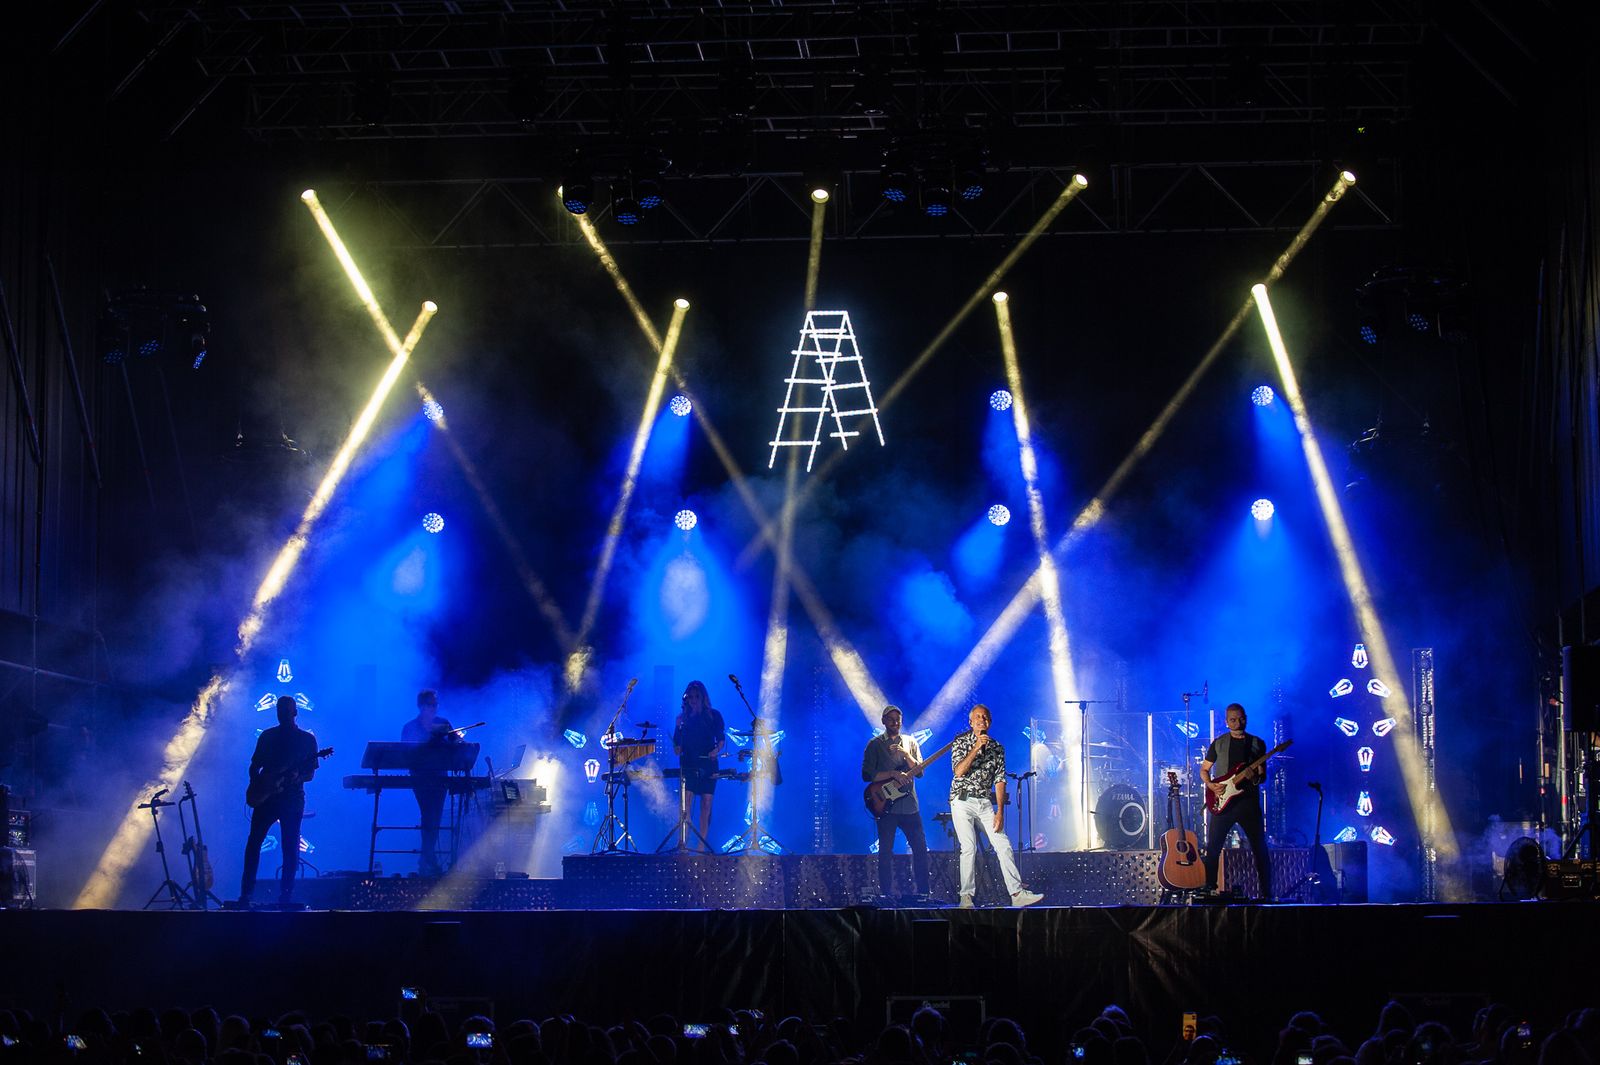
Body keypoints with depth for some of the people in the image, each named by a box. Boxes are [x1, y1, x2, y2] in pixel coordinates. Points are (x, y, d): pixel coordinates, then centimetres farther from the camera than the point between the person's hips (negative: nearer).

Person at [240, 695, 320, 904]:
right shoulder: (267, 736, 13)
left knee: (290, 848, -5)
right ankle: (246, 893, 0)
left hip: (292, 798, -2)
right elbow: (254, 766, 14)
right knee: (253, 843, -4)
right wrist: (256, 783, -5)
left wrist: (297, 778, -17)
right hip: (266, 796, 2)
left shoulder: (307, 739, 7)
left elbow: (310, 773, 4)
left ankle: (285, 897, -2)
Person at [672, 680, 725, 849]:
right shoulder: (683, 718, 9)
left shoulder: (713, 715, 6)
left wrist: (716, 750, -15)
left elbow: (721, 738, 5)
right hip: (688, 765, 0)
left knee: (706, 805, -1)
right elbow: (677, 744, 8)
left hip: (708, 765, 0)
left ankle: (702, 845, 5)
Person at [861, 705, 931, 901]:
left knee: (920, 849, 1)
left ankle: (923, 892, 9)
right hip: (887, 807, -3)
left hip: (910, 805, 3)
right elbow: (866, 774, -6)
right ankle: (886, 895, 3)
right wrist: (894, 774, -16)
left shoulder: (910, 742, 13)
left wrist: (906, 754, -11)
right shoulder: (875, 745, 2)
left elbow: (920, 772, 5)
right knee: (885, 852, -2)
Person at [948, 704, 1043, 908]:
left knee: (1003, 845, -5)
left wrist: (1000, 811, -3)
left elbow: (999, 780, 4)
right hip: (962, 801, -4)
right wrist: (977, 748, -20)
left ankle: (1017, 893, -3)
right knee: (969, 848, -11)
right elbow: (959, 771, -16)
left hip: (985, 802, 4)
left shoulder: (997, 748, 7)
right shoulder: (961, 742, -2)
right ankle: (966, 897, -3)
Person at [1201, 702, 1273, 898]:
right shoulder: (1218, 744, 8)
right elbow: (1204, 769, 14)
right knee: (1212, 849, -2)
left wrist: (1255, 778, -16)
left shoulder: (1257, 744, 8)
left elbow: (1263, 775, 7)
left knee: (1260, 849, -2)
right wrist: (1210, 784, -6)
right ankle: (1209, 888, 7)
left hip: (1248, 801, 0)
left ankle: (1267, 893, 3)